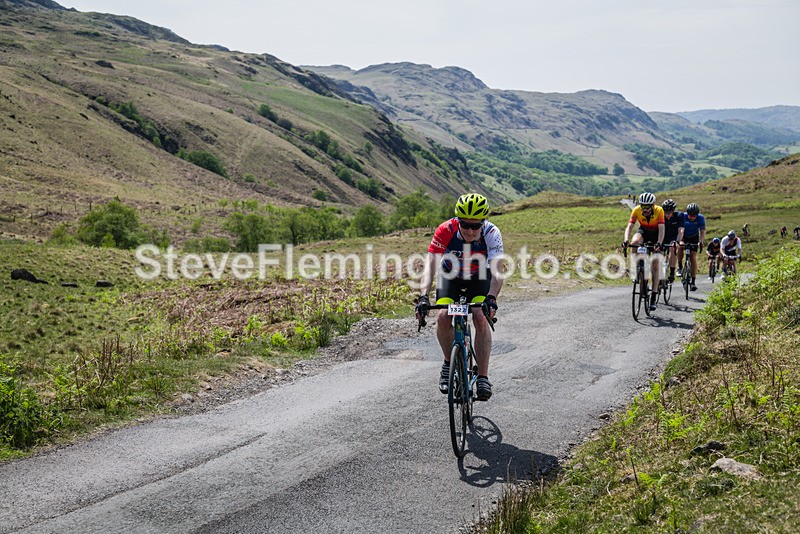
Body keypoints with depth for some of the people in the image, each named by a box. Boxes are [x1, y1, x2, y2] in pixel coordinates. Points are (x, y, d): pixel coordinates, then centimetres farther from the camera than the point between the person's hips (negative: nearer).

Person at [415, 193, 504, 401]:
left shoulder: (491, 233, -32)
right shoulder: (446, 230, -32)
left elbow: (497, 271, -40)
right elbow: (431, 264, -37)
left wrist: (491, 298, -57)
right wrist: (423, 296, -51)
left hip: (479, 277, 0)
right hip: (451, 275, 1)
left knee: (481, 318, -23)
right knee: (443, 317, -22)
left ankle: (483, 377, -14)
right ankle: (449, 363, 3)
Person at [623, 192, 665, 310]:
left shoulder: (659, 210, -29)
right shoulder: (636, 210, -24)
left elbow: (661, 229, -35)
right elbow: (629, 226, -30)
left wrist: (659, 243, -50)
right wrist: (626, 240, -47)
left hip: (655, 234, -2)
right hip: (643, 231, 2)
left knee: (656, 264, -9)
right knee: (634, 242, -35)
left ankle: (654, 296, -5)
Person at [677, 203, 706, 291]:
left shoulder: (700, 218, -25)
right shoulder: (683, 216, -29)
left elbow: (702, 231, -31)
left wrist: (701, 241, -50)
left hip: (694, 237, 0)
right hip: (684, 236, 0)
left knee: (693, 257, -11)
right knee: (680, 246, -33)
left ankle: (693, 281, -8)